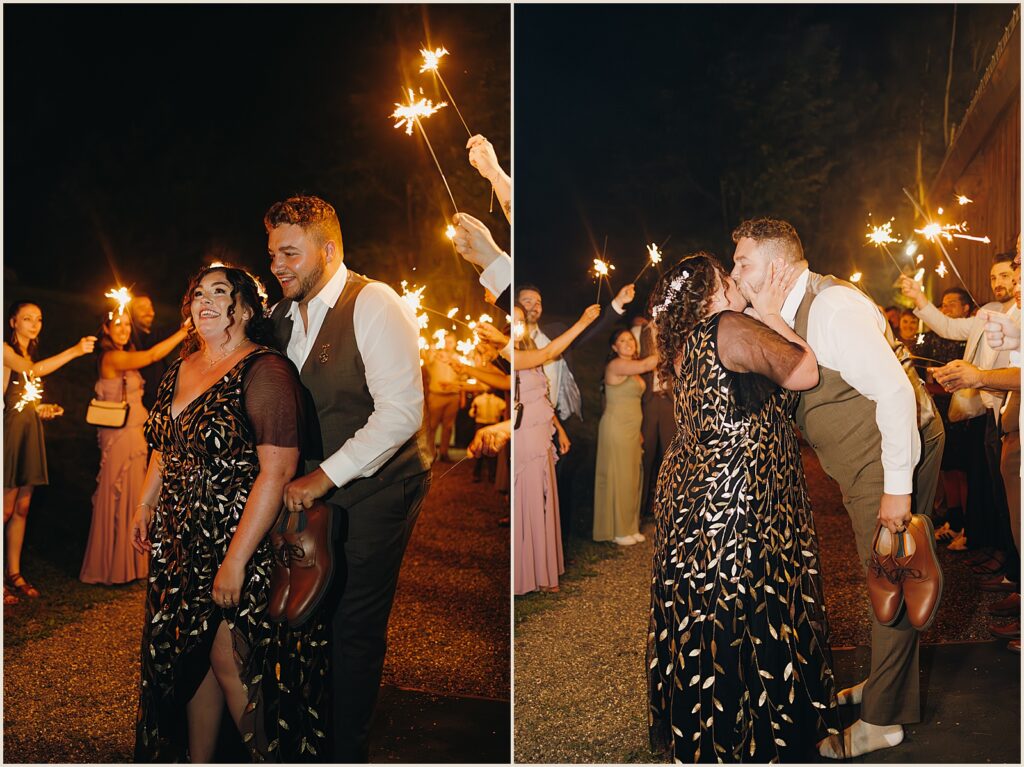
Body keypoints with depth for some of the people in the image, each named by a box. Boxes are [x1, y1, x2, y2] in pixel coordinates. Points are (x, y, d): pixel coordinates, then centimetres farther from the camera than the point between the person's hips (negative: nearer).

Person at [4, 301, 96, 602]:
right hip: (10, 433, -8)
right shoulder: (6, 350, -6)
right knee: (6, 508, -7)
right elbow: (34, 370, -24)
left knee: (22, 508, 9)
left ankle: (14, 573, 15)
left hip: (30, 436, 8)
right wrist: (75, 351, -27)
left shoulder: (30, 355, 20)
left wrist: (44, 410, 6)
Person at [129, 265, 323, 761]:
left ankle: (275, 759, 15)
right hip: (181, 544, 8)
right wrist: (145, 506, 13)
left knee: (231, 663, -3)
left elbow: (277, 471, -23)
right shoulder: (180, 370, 10)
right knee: (192, 659, 14)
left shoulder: (264, 372, -16)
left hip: (243, 546, -7)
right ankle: (196, 761, 30)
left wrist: (235, 561, -23)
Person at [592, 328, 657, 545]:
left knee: (633, 477, 10)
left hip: (632, 429, 9)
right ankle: (617, 531, 6)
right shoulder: (615, 365, -14)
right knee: (618, 477, -3)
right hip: (616, 428, -9)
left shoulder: (632, 368, 17)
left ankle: (629, 527, 19)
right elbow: (645, 365, -27)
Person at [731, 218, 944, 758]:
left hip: (895, 455, -9)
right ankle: (884, 684, 37)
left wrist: (898, 485, -26)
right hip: (863, 464, 9)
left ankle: (882, 720, 13)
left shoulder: (834, 308, -24)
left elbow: (895, 390, -28)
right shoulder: (793, 313, 5)